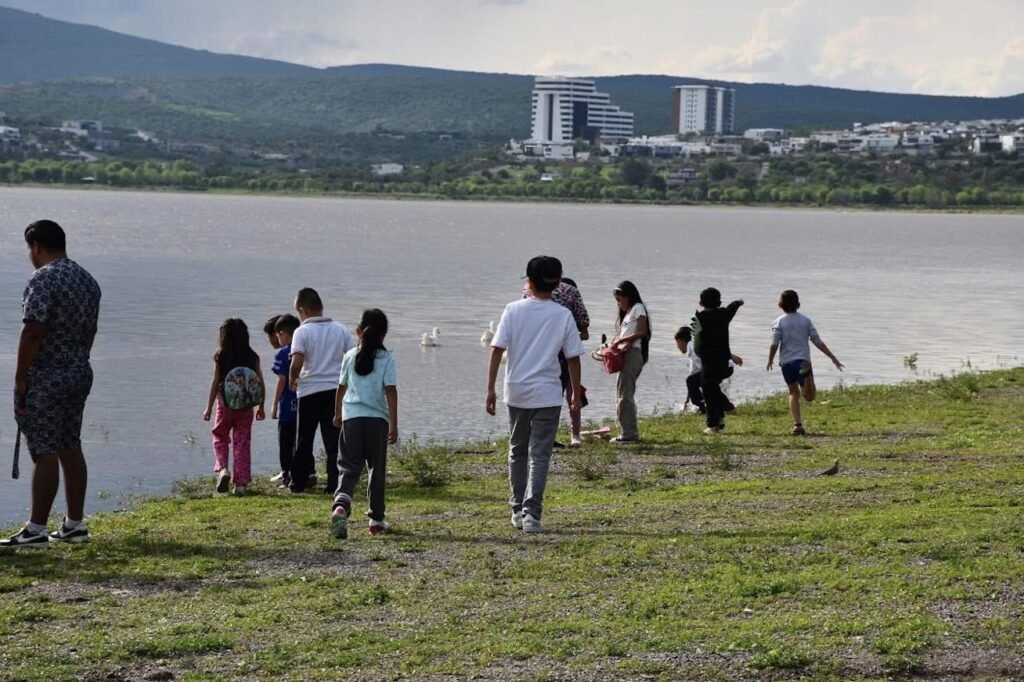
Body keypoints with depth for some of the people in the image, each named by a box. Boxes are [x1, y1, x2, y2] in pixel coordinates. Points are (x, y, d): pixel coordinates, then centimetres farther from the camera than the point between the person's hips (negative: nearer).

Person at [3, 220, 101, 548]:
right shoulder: (87, 279, 12)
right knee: (70, 448, 13)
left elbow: (32, 331, -21)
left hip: (45, 377, -9)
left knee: (45, 452, -7)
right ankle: (75, 524, 17)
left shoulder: (43, 279, -16)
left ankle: (36, 530, -5)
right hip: (80, 373, 9)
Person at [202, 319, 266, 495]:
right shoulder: (252, 356, 0)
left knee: (220, 438, 17)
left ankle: (222, 469, -4)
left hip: (225, 403, -2)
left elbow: (215, 382, -6)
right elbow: (260, 383, 0)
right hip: (245, 406, 2)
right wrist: (261, 407, 11)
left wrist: (209, 408, 1)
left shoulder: (220, 356, -6)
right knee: (243, 442, 7)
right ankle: (241, 482, 7)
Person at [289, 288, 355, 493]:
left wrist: (293, 381, -1)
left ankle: (298, 482, 17)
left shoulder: (302, 332, -7)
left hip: (310, 391, -2)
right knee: (334, 440, 4)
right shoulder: (340, 329, 5)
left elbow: (296, 363, -19)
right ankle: (335, 483, -1)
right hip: (336, 389, 3)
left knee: (304, 440, 11)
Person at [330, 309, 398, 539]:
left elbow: (342, 387, 15)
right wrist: (394, 424, -8)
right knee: (377, 469, 11)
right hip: (377, 418, -1)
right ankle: (376, 518, 16)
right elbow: (391, 391, -8)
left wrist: (337, 413, 31)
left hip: (351, 417, 2)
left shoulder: (350, 356, 6)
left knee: (350, 467, 1)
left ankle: (341, 504, -26)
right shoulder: (386, 359, -2)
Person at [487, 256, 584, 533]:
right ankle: (531, 513, -11)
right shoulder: (563, 315, -3)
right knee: (539, 455, -1)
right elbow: (573, 357, -1)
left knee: (517, 452, 16)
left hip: (516, 393, 2)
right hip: (547, 394, -1)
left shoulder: (514, 310, -3)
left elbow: (497, 350, -7)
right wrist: (576, 393, 11)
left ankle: (518, 510, 24)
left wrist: (490, 389, -3)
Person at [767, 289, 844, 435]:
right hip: (803, 360, 0)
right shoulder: (805, 320, 7)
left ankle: (797, 424, 2)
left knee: (793, 392, 16)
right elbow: (818, 342, 4)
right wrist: (833, 358, 10)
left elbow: (774, 344, -8)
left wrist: (770, 360, 8)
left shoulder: (779, 322, 1)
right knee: (809, 396, -3)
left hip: (786, 362, 0)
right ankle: (806, 374, -36)